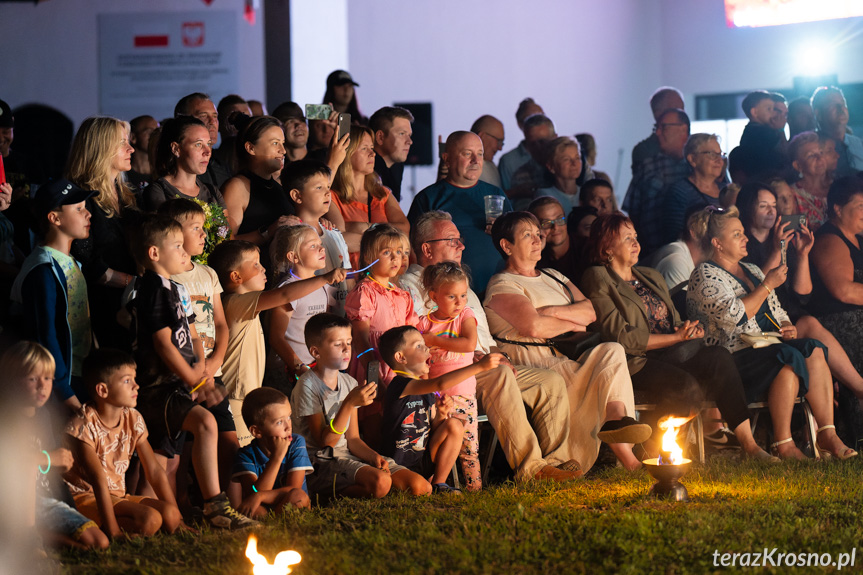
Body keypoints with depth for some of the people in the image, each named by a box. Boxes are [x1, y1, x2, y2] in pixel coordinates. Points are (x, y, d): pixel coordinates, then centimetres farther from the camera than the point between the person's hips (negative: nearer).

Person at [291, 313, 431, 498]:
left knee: (420, 487, -7)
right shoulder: (308, 386, -11)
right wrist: (350, 403, -23)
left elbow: (353, 439, 14)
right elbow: (325, 441, -15)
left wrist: (374, 457, -7)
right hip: (320, 462, -8)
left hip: (348, 456, 8)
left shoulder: (349, 383, 13)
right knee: (380, 482, -34)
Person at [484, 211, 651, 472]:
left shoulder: (552, 277, 28)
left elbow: (591, 312, 14)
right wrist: (574, 322, -1)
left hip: (566, 360, 7)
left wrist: (554, 312, -5)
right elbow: (533, 325, -16)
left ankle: (616, 421, -42)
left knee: (612, 351, -22)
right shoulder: (502, 285, 2)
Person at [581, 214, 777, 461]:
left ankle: (748, 443, -27)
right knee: (687, 386, -34)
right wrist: (677, 337, -11)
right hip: (637, 363, -7)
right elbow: (622, 336, -10)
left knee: (718, 357, -24)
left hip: (673, 355, 7)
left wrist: (689, 330, 0)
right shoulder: (598, 280, 0)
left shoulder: (651, 277, 24)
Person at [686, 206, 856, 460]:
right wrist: (768, 285, -12)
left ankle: (827, 435, -27)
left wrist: (787, 328, 3)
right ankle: (783, 444, -29)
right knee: (789, 358, -32)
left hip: (766, 349, 8)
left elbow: (777, 312, 27)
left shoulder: (752, 270, 23)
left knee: (814, 351, -20)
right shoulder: (705, 275, -2)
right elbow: (732, 316, -18)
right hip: (732, 359, -8)